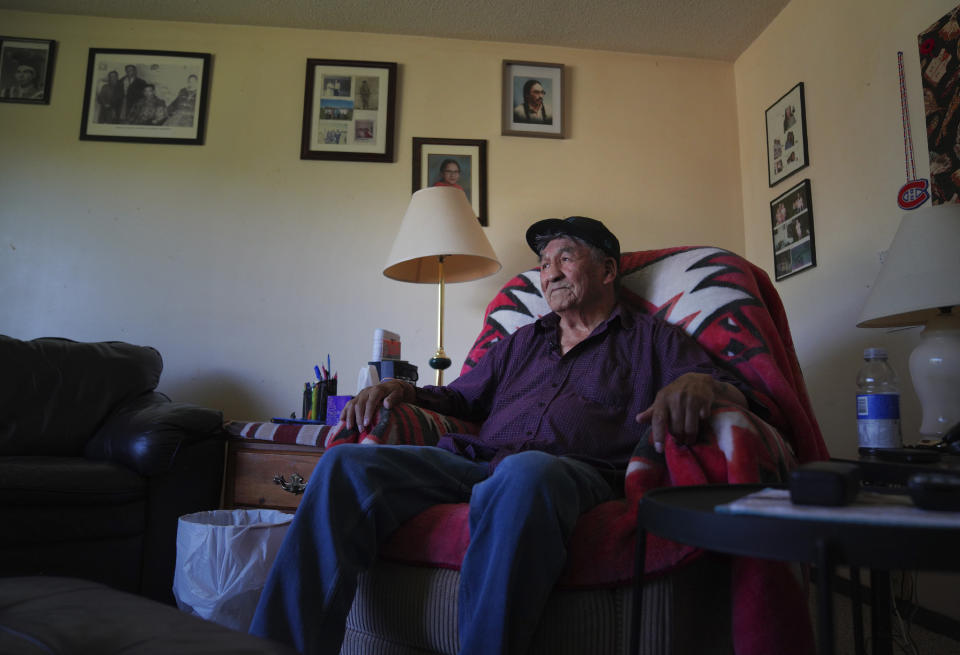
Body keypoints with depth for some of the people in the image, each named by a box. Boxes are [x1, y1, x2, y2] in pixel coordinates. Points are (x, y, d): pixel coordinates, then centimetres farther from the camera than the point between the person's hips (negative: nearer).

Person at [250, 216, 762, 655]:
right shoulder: (522, 342, 32)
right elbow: (462, 398, 32)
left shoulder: (652, 339, 20)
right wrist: (403, 390, 11)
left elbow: (736, 394, 11)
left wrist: (697, 383, -14)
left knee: (525, 473, -42)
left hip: (576, 469, -4)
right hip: (475, 459, 5)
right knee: (344, 465, -20)